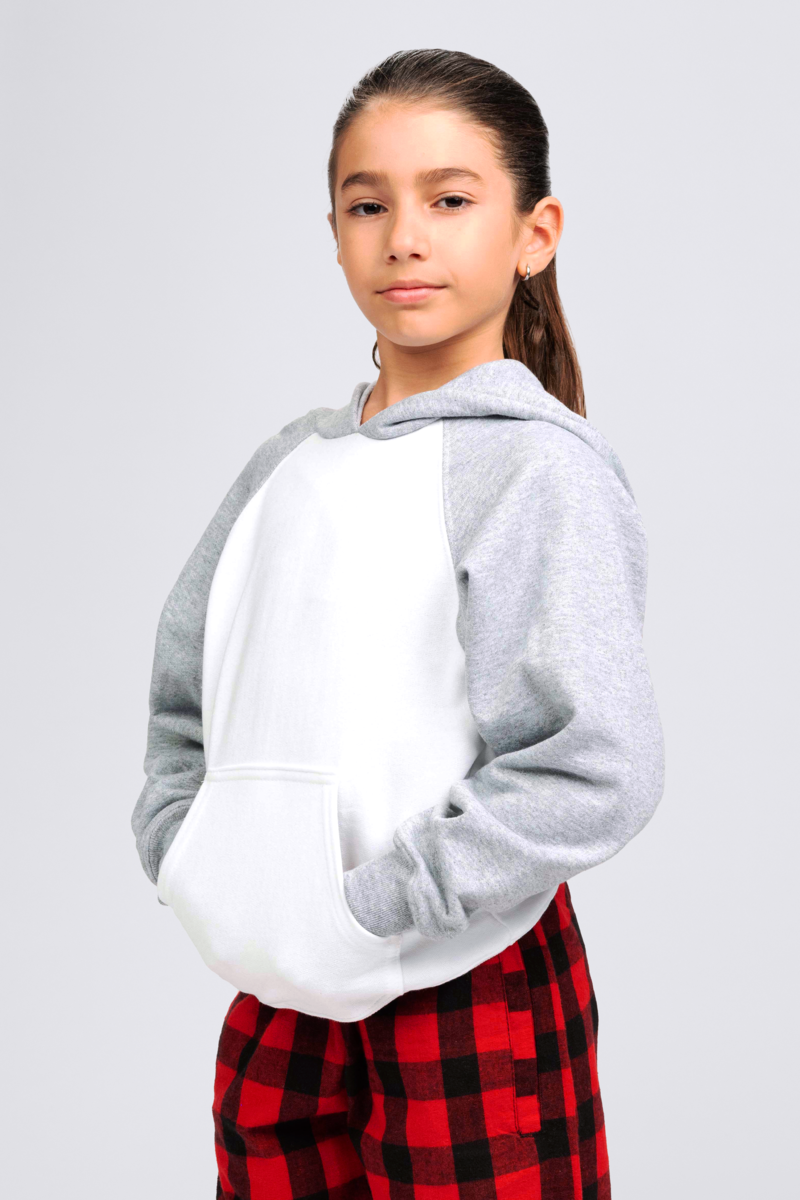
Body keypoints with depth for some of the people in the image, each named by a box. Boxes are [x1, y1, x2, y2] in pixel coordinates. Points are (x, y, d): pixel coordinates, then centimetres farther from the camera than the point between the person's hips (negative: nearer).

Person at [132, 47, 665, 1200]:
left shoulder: (543, 469, -12)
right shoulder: (290, 465, 7)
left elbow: (598, 771, -21)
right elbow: (185, 689, 16)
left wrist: (367, 919, -19)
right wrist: (189, 864, 2)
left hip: (469, 984, -5)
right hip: (283, 994, 6)